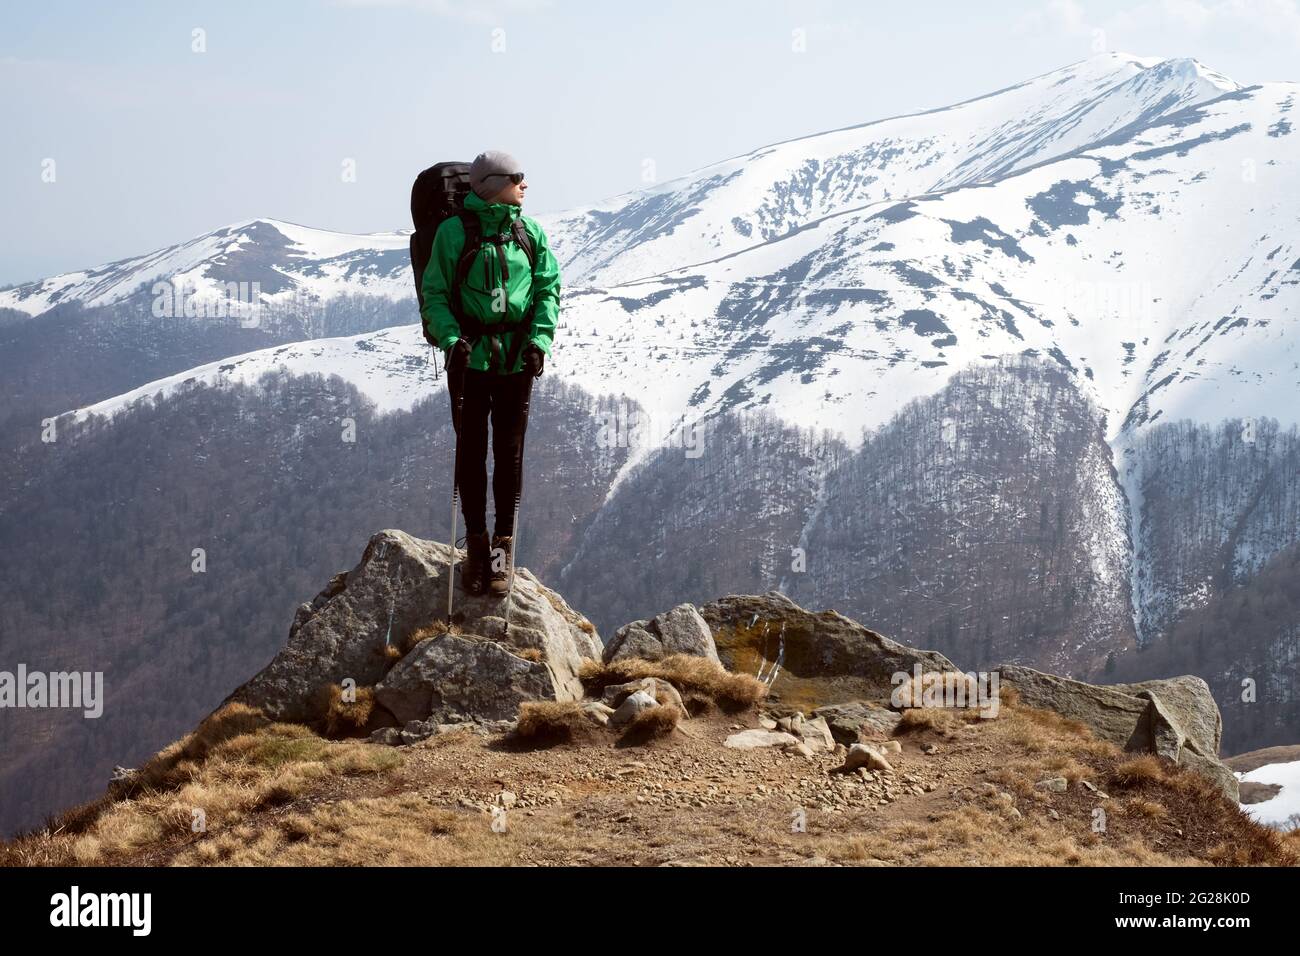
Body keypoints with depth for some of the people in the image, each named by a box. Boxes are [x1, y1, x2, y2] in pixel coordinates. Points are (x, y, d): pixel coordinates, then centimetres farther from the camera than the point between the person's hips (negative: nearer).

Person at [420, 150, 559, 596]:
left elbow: (549, 289, 7)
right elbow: (434, 294, -2)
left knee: (509, 452, 4)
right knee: (471, 451, 5)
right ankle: (476, 545, 16)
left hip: (517, 359, 2)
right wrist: (451, 338, -17)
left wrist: (540, 339, -8)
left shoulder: (530, 233, 6)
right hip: (470, 358, -2)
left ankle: (504, 545, 12)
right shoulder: (454, 232, -3)